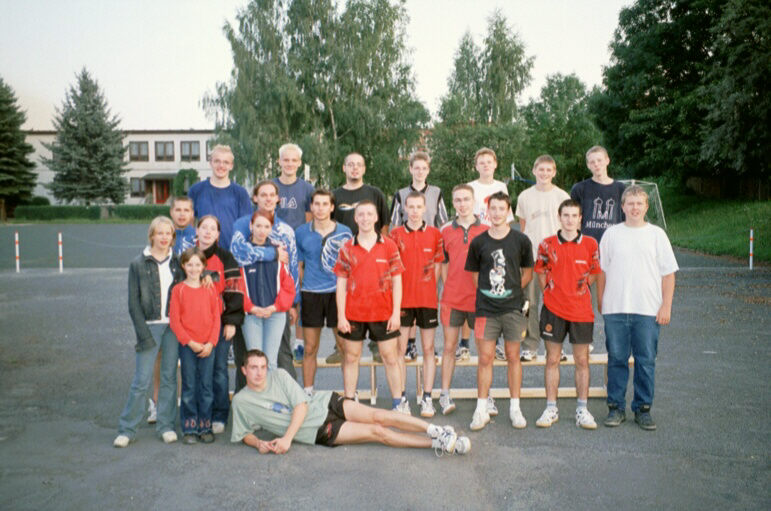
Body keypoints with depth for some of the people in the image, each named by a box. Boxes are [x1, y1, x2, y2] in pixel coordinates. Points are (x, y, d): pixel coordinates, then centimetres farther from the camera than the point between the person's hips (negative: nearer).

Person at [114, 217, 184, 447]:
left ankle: (166, 425, 18)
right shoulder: (138, 264, 0)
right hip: (150, 326, -3)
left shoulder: (177, 262, 9)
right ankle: (126, 429, 10)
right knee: (142, 380, -3)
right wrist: (144, 335, -8)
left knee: (169, 377, 7)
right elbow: (134, 303, -2)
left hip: (173, 326, 3)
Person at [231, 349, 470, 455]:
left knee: (379, 416, -20)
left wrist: (287, 438, -19)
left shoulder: (279, 375, -2)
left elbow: (301, 405, -7)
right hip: (317, 430, -2)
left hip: (326, 402, 2)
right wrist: (258, 443, -16)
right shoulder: (241, 401, -2)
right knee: (376, 432, -14)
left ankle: (435, 430, -12)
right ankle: (438, 444, -13)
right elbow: (243, 434, 7)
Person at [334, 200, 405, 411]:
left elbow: (397, 281, 1)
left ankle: (398, 403, 17)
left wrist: (396, 313, -5)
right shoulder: (347, 249, 3)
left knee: (390, 358, 6)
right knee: (350, 358, 8)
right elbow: (341, 284, 4)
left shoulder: (389, 246, 0)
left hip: (383, 313, -1)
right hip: (353, 313, 1)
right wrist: (341, 316, -2)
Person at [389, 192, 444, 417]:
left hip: (428, 299, 1)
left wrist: (429, 288, -2)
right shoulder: (395, 234, 3)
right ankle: (402, 398, 11)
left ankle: (427, 398, 14)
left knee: (428, 349, 6)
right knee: (400, 350, 2)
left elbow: (438, 265, 9)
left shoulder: (434, 234, 4)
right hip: (402, 299, 0)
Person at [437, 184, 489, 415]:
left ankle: (486, 397, 17)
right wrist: (448, 288, 4)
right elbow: (444, 264, 12)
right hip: (452, 298, 1)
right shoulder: (446, 232, 6)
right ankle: (445, 394, 17)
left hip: (479, 298, -1)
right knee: (449, 347, 8)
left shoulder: (486, 231, 1)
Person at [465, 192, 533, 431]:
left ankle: (515, 407, 20)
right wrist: (487, 292, 2)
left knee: (513, 356, 8)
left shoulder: (520, 240, 1)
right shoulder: (478, 242, 2)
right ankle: (481, 409, 11)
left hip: (513, 307, 0)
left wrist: (511, 290, 2)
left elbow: (527, 273, 11)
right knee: (485, 358, 2)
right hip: (486, 308, 0)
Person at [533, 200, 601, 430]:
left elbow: (593, 274, 10)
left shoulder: (590, 244, 0)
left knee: (582, 361, 7)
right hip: (553, 309, 0)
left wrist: (579, 289, 1)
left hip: (581, 310, 0)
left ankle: (582, 409, 20)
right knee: (552, 359, 6)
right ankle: (551, 408, 17)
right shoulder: (547, 244, 0)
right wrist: (550, 293, 2)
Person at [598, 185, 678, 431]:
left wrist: (666, 306, -1)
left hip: (648, 310, 0)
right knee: (616, 359, 5)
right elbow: (602, 271, 11)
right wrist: (601, 302, 8)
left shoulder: (657, 234, 5)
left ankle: (643, 408, 17)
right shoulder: (611, 234, 7)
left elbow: (668, 273, 5)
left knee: (646, 361, 4)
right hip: (615, 309, 1)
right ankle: (616, 407, 16)